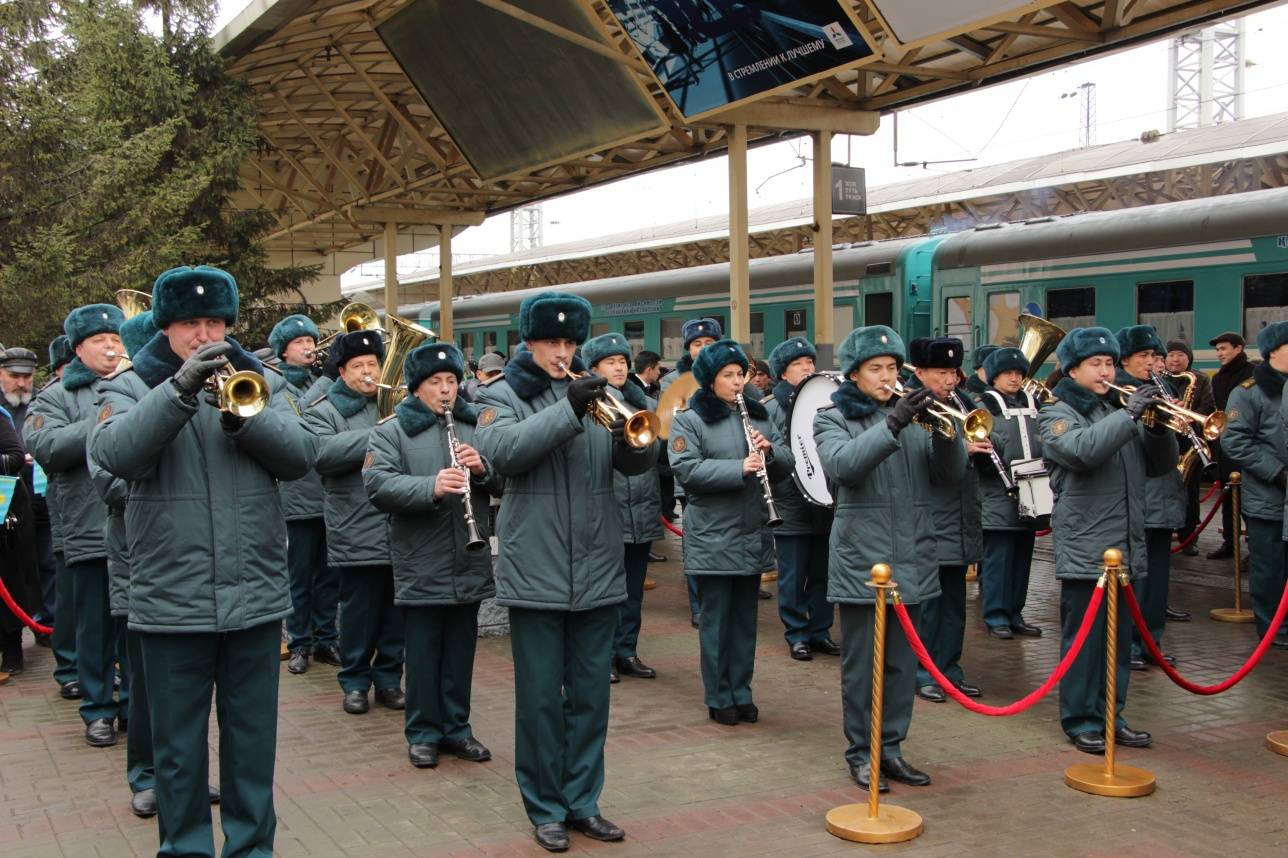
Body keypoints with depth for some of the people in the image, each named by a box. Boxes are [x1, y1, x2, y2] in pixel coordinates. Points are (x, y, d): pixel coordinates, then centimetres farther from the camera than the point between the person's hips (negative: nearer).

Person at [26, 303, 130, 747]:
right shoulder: (57, 397, 5)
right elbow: (46, 447, -12)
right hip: (90, 533, -2)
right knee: (95, 625, 6)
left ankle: (137, 703, 22)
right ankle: (98, 710, 19)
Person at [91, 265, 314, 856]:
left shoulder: (255, 383, 9)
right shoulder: (131, 387, 2)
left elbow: (300, 455, -5)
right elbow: (115, 453, -18)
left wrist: (242, 415, -21)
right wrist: (181, 390, -28)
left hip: (255, 597, 2)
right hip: (171, 602, -2)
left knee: (253, 738, 12)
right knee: (178, 744, 10)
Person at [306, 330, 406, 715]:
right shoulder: (324, 411, 2)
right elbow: (322, 453, -17)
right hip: (357, 534, -3)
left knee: (396, 612, 9)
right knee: (359, 611, 4)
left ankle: (389, 678, 22)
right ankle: (355, 681, 18)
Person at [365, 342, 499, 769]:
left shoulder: (474, 426, 9)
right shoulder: (392, 430, -2)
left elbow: (506, 481, 7)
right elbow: (378, 484, -16)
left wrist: (483, 469, -14)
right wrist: (431, 487, -29)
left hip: (470, 565, 3)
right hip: (421, 567, -3)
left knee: (460, 650, 13)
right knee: (423, 652, 7)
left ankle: (457, 727, 26)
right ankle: (423, 733, 20)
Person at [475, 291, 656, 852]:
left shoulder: (592, 394, 10)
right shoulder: (502, 396, 1)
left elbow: (637, 463, 3)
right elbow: (502, 451, -20)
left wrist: (633, 429, -19)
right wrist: (568, 410, -27)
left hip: (597, 572, 4)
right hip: (536, 572, -3)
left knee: (590, 694, 11)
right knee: (540, 696, 4)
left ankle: (583, 801, 24)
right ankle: (545, 808, 18)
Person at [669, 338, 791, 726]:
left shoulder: (758, 415, 11)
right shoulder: (689, 419, -5)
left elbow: (786, 465, 9)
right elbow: (687, 470, -17)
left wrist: (769, 450, -13)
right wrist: (739, 468, -26)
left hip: (752, 534, 5)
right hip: (713, 537, -5)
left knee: (745, 616, 12)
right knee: (715, 617, 3)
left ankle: (742, 693, 23)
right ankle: (719, 698, 13)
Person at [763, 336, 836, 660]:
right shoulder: (770, 407, -2)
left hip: (826, 504, 4)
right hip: (791, 508, -4)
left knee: (823, 573, 12)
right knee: (793, 577, 4)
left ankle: (820, 631, 23)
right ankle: (797, 634, 15)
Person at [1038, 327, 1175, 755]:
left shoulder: (1117, 410, 15)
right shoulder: (1058, 414, -4)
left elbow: (1160, 465, 12)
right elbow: (1083, 449, -25)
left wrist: (1159, 427, -5)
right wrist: (1129, 415, -23)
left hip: (1125, 545, 7)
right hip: (1084, 548, -6)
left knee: (1119, 636, 12)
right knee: (1083, 637, -1)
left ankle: (1110, 714, 23)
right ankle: (1081, 720, 9)